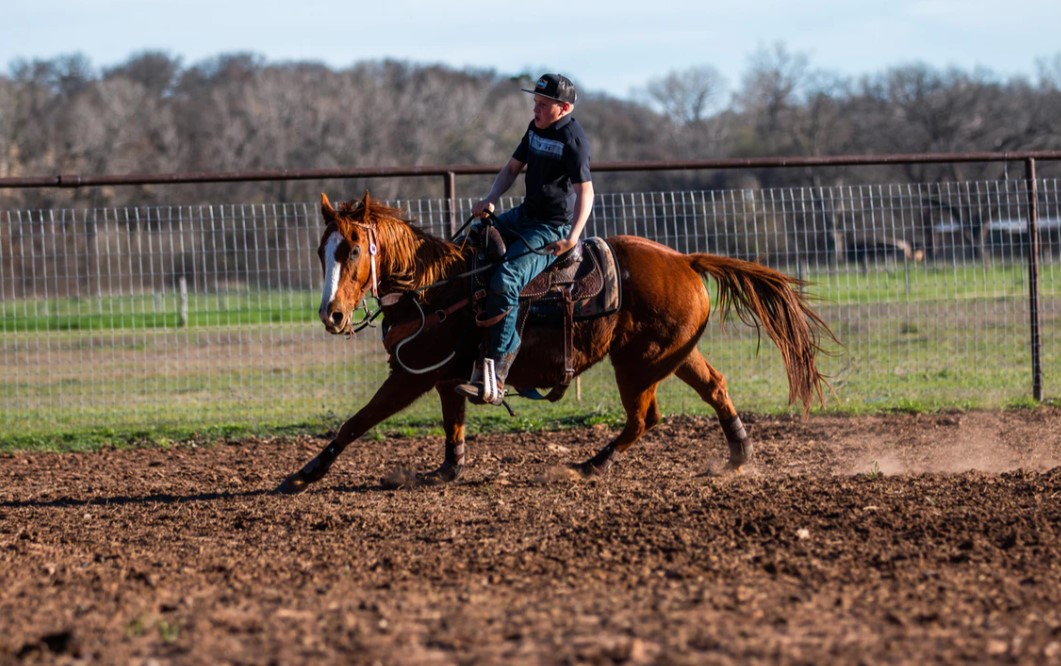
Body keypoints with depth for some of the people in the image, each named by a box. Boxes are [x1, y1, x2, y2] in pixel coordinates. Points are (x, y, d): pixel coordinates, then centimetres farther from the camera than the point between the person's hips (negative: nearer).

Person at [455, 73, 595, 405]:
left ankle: (493, 379, -28)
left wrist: (572, 238, -34)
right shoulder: (536, 128, 10)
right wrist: (492, 198, -2)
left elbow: (585, 191, -21)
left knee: (505, 280, -27)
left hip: (552, 230, -10)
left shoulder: (573, 139, -16)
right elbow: (512, 168, 17)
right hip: (526, 215, 10)